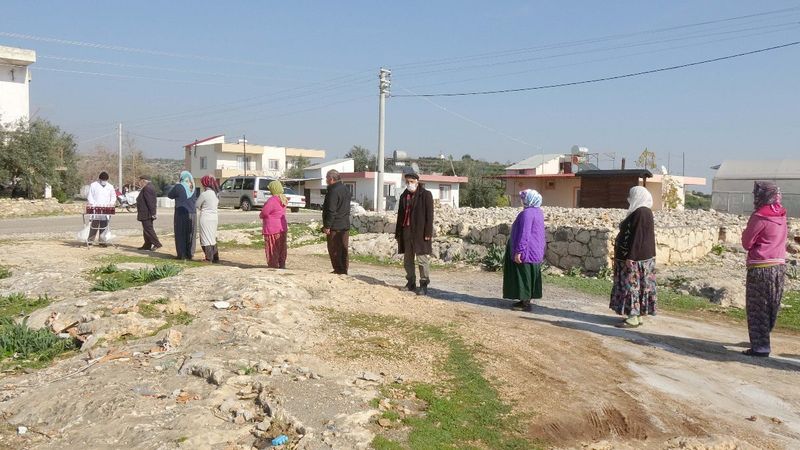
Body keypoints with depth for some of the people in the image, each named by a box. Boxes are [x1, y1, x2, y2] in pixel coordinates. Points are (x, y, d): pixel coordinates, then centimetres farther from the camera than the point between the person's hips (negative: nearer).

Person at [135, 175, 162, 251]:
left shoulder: (147, 188, -17)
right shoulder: (150, 187, 17)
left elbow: (150, 201, -22)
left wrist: (152, 213, -23)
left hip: (146, 214, -11)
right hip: (148, 214, 11)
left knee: (148, 228, -9)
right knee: (147, 229, 13)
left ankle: (156, 244, -10)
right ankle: (147, 245, 17)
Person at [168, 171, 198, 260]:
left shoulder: (178, 187, -11)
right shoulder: (193, 188, 4)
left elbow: (170, 195, 4)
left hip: (181, 214, -4)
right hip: (192, 214, 4)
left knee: (181, 235, 4)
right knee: (190, 235, 11)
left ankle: (182, 255, 4)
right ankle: (190, 254, 14)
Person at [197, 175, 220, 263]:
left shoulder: (204, 194, -15)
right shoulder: (216, 193, 6)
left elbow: (197, 205, -6)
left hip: (205, 218, -7)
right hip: (214, 217, 7)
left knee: (206, 239, 2)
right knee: (212, 238, 16)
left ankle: (209, 259, 5)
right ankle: (215, 258, 20)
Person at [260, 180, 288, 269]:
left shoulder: (272, 200, -21)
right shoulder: (283, 199, 7)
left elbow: (264, 213, -17)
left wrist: (260, 215, 5)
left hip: (272, 229, -8)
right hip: (282, 228, 8)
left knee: (272, 250, 0)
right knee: (281, 249, 13)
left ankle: (273, 266, 4)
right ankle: (281, 265, 19)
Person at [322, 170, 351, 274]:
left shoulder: (333, 191, -17)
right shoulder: (345, 189, 14)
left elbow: (331, 211, -21)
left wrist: (327, 226, -18)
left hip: (335, 226, -9)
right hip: (345, 225, 9)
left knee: (334, 250, -2)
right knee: (343, 249, 14)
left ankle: (339, 270, 0)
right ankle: (344, 270, 20)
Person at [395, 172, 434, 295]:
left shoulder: (425, 195, -3)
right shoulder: (404, 196, 15)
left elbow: (429, 215, -7)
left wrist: (428, 233, -14)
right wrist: (398, 233, 14)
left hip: (420, 232, -6)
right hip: (406, 232, 6)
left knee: (422, 259, -5)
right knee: (407, 260, 11)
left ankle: (424, 285, 1)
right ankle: (411, 283, 22)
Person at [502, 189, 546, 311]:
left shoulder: (527, 213, -21)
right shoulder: (538, 212, 10)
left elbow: (524, 234, -25)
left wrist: (518, 251, -23)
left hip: (526, 251, -10)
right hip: (535, 251, 10)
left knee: (524, 276, -3)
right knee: (530, 276, 14)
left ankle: (526, 303, 2)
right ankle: (525, 300, 22)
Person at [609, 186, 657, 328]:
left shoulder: (640, 213, -19)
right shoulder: (642, 211, 12)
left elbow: (637, 236, -23)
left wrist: (630, 257, -23)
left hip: (635, 257, -10)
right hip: (639, 256, 10)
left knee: (633, 286, -5)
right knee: (638, 286, 12)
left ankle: (633, 319, -1)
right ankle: (638, 316, 17)